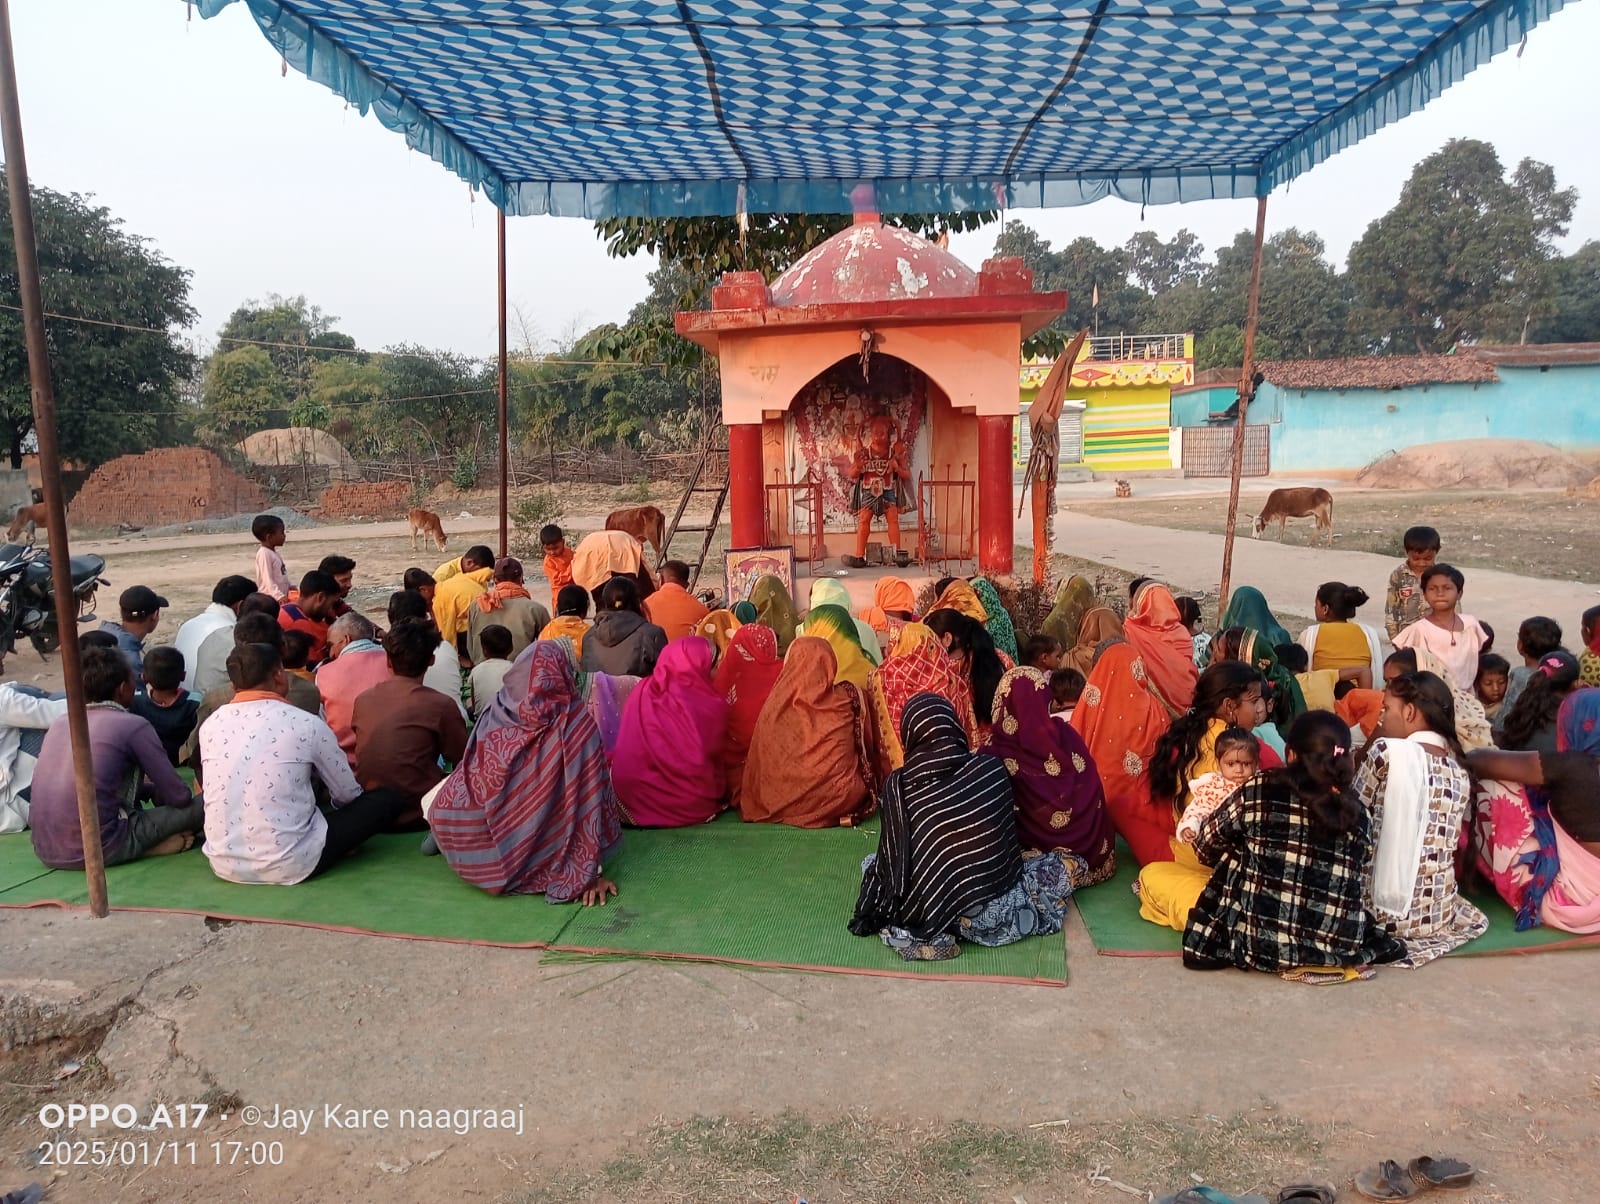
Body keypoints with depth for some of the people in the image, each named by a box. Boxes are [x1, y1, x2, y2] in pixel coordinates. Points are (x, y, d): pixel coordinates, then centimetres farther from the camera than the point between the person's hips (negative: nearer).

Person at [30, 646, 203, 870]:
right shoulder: (134, 726, -5)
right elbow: (179, 797, 1)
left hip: (44, 851, 7)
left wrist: (148, 788, 38)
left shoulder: (61, 722, 14)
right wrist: (154, 791, 24)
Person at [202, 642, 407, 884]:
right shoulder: (306, 724, -11)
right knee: (389, 799, 6)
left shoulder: (210, 725, 1)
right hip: (289, 867, -5)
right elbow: (347, 794, 0)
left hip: (224, 865, 5)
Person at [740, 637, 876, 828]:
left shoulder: (777, 703, -11)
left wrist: (755, 801, 16)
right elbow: (867, 749, 9)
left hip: (784, 800, 2)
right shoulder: (850, 697, -7)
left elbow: (759, 759, 0)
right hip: (838, 799, -2)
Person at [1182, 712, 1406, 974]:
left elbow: (1206, 845, 9)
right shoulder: (1359, 816, 2)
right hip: (1341, 950, 4)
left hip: (1262, 943, -4)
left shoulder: (1258, 792, -5)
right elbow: (1356, 889, 8)